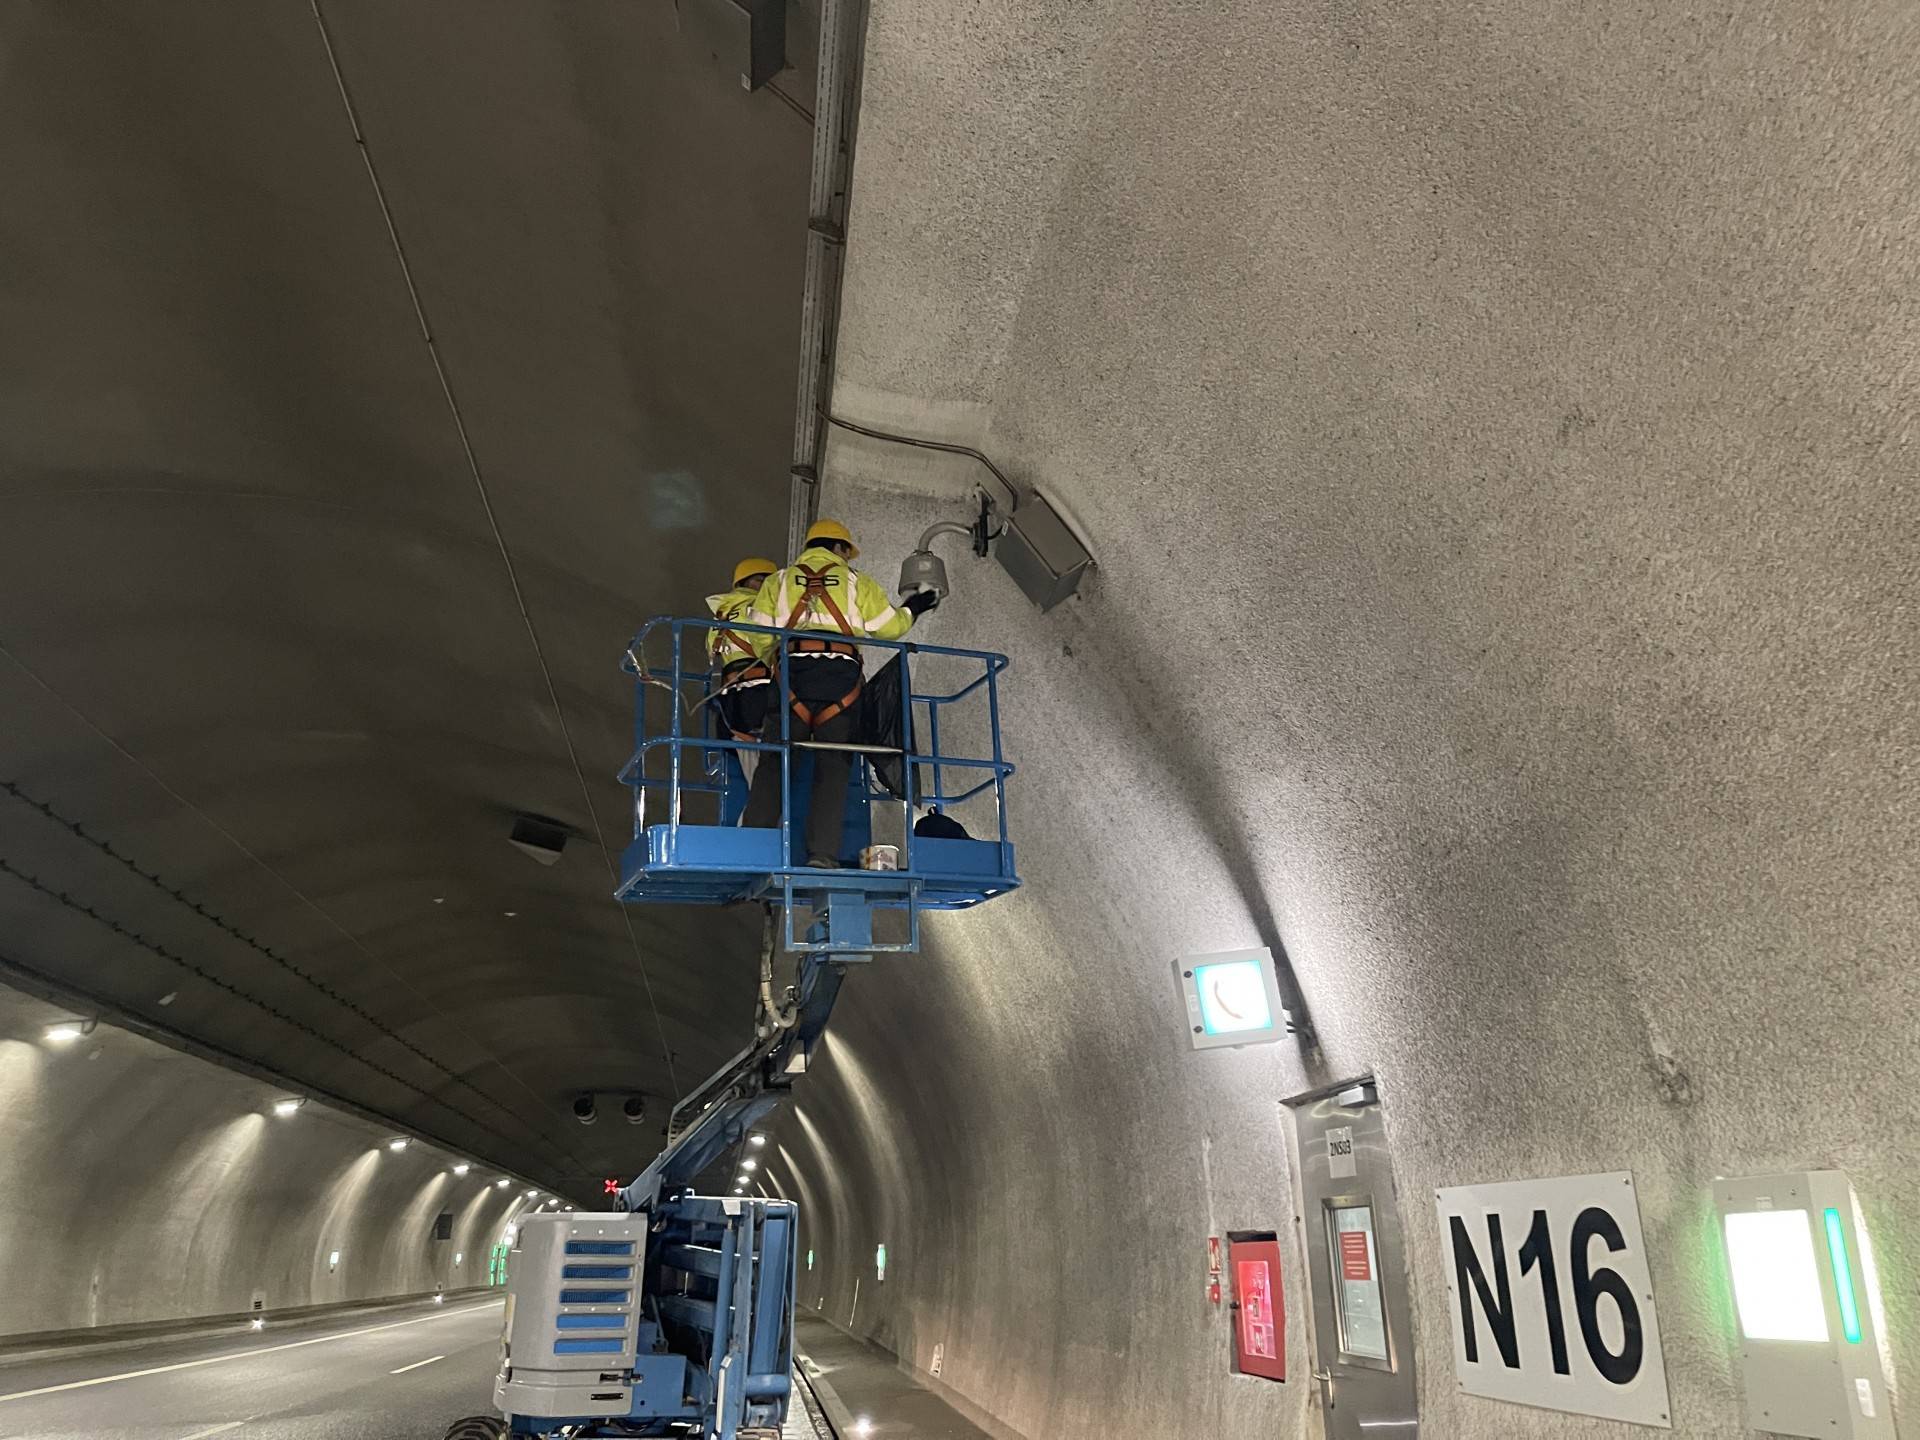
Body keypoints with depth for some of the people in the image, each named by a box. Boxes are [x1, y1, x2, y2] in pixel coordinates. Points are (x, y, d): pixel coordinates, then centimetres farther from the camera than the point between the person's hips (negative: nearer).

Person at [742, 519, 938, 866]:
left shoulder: (778, 580, 21)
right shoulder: (857, 582, 18)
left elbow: (761, 637, 12)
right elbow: (890, 628, 17)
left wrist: (772, 666, 28)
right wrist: (910, 609, 35)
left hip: (792, 670, 1)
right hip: (842, 676, -1)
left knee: (774, 763, 0)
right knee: (833, 767, -1)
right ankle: (823, 852, -13)